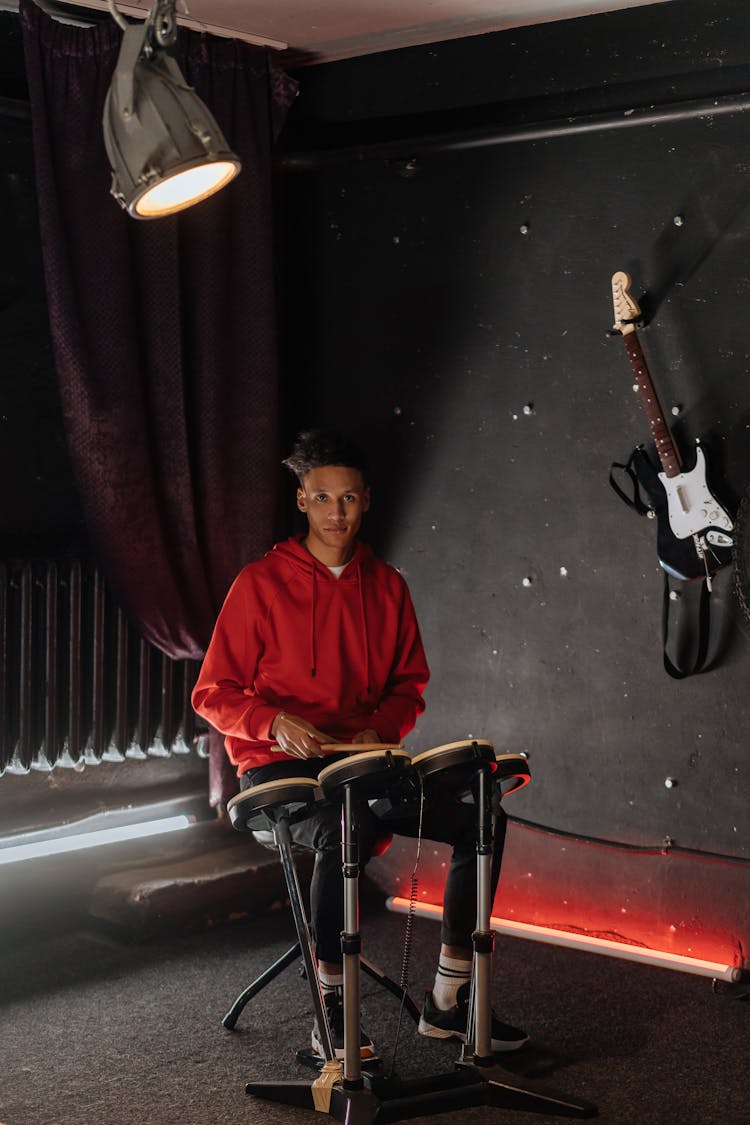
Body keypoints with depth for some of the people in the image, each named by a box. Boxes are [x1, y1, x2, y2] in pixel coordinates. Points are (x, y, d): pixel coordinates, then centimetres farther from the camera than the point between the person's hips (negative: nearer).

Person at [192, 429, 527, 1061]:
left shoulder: (387, 586, 9)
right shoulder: (262, 583, -5)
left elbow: (410, 683, 17)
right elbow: (212, 693, -4)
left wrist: (380, 728, -5)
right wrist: (277, 723, -22)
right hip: (279, 770, -5)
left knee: (481, 817, -14)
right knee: (346, 831, -37)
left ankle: (449, 1001, -2)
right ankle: (332, 1016, -21)